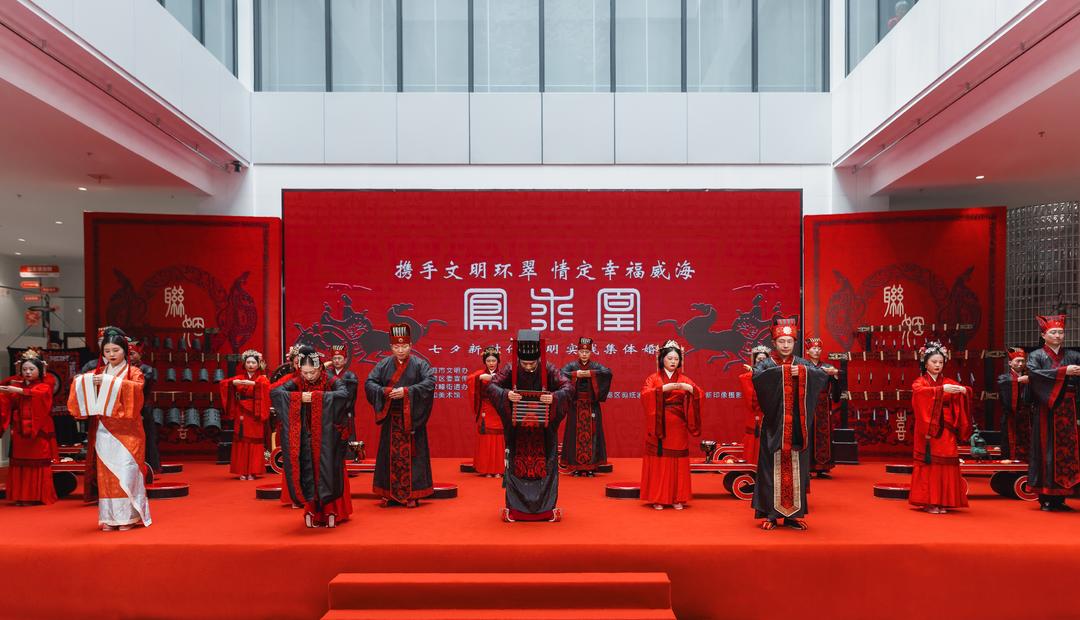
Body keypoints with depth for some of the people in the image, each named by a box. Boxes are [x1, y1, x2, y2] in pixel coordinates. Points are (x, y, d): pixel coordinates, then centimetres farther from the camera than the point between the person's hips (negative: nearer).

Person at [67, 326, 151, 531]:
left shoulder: (134, 373, 4)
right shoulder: (97, 373, 14)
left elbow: (136, 388, -15)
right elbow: (81, 386, 6)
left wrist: (109, 382, -24)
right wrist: (83, 381, -16)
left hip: (126, 432, -3)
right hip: (103, 431, 3)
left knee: (126, 471, -8)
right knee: (105, 473, 1)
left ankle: (128, 516, -1)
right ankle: (109, 517, 7)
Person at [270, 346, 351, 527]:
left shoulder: (331, 382, -9)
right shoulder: (296, 383, -3)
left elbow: (344, 394, -29)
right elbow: (274, 392, -15)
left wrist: (315, 395, -30)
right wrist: (299, 396, -27)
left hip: (327, 439, -2)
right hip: (306, 439, 2)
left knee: (328, 472, 1)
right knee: (308, 473, 2)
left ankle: (331, 512, 11)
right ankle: (312, 512, 14)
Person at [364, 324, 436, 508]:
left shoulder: (419, 364, -1)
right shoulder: (383, 364, 6)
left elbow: (430, 383, -14)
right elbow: (369, 383, 1)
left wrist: (406, 391, -21)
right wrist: (386, 391, -17)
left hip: (412, 419, -2)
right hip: (390, 419, 2)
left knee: (411, 454, 0)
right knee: (390, 455, 5)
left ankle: (412, 494, 7)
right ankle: (389, 494, 14)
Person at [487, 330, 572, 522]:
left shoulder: (548, 370, -11)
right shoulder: (510, 369, -10)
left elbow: (567, 387, -15)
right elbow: (491, 386, -14)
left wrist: (553, 397, -35)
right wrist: (506, 394, -34)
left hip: (543, 429, 0)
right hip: (517, 429, 0)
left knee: (545, 466, 5)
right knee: (517, 466, 6)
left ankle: (547, 507, 16)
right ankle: (514, 507, 16)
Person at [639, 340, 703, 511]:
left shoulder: (684, 379, 10)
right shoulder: (653, 378, 4)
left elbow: (699, 395, -3)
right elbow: (645, 395, -14)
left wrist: (689, 388, -22)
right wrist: (664, 388, -24)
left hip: (677, 428, 2)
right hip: (659, 426, -2)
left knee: (678, 462, 2)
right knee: (658, 461, -2)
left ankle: (677, 498, 9)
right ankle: (657, 498, 5)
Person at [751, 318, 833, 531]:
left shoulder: (802, 364, 10)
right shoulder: (766, 364, 1)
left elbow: (818, 373, -7)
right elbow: (757, 377, -21)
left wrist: (827, 372, -27)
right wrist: (784, 370, -23)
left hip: (796, 427, 2)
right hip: (774, 426, -2)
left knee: (796, 469, 4)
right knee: (773, 468, -1)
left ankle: (793, 514, 13)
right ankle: (770, 514, 6)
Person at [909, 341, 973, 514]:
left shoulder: (948, 382, 14)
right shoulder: (920, 382, 2)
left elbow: (963, 393, -1)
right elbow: (920, 392, -21)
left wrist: (964, 390, -24)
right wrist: (942, 389, -34)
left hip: (945, 430, 3)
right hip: (928, 430, -3)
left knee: (946, 464, 0)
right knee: (929, 464, -5)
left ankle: (942, 502, 7)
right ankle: (928, 502, 0)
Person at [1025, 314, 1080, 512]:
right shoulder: (1036, 356, 3)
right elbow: (1034, 373, -16)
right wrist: (1064, 371, -20)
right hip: (1046, 412, -4)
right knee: (1047, 452, -3)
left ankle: (1059, 498, 11)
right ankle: (1046, 499, 2)